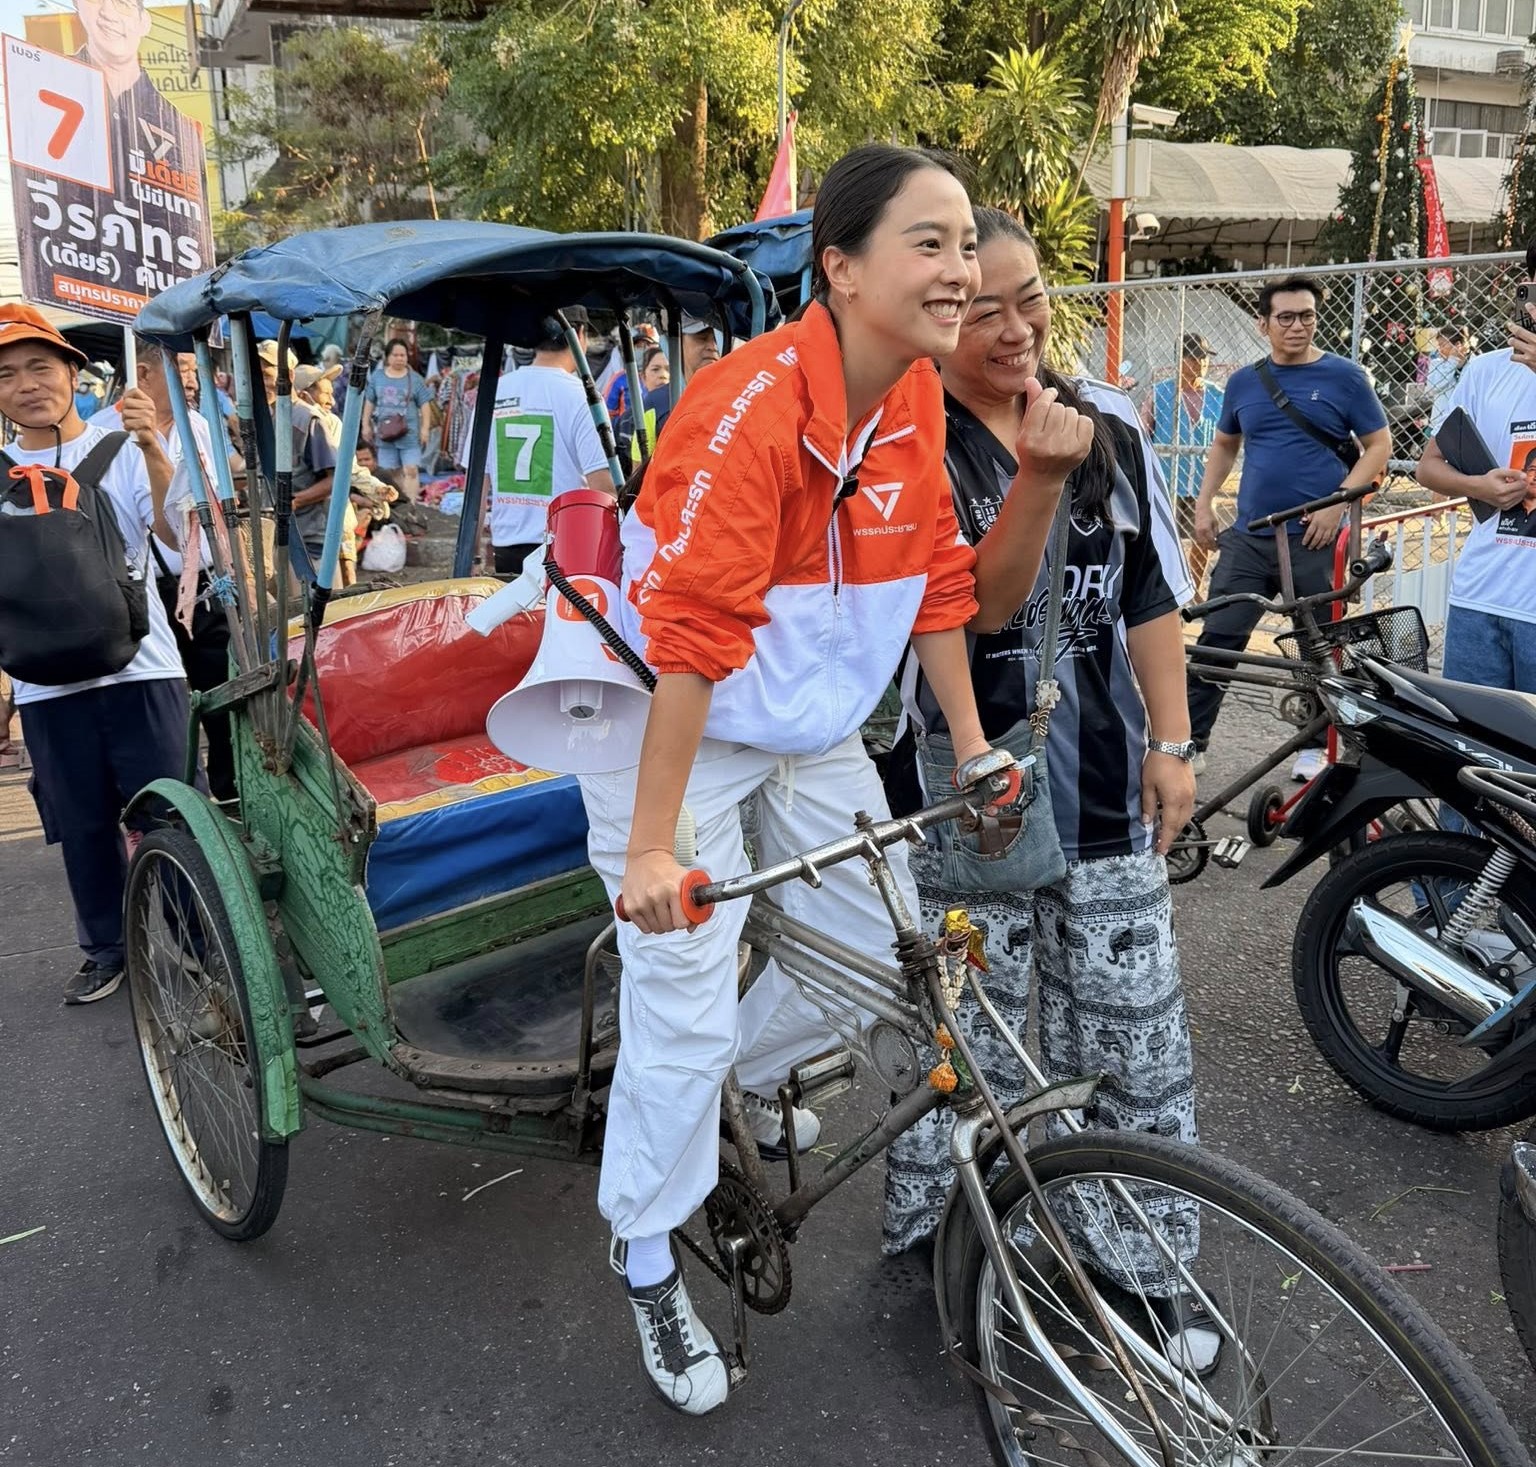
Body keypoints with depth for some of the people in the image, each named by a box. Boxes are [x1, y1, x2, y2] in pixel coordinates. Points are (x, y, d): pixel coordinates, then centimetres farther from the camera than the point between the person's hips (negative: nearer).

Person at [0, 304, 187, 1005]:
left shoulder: (122, 451, -2)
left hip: (139, 670, -3)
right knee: (83, 828, 12)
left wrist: (154, 452, -33)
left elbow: (178, 535, -18)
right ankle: (107, 948, 28)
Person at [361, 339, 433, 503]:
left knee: (411, 470, -9)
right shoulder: (377, 376, 8)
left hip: (410, 434, -2)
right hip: (385, 433, 2)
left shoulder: (415, 379, 1)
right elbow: (369, 402, 13)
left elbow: (424, 405, 2)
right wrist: (366, 425, 11)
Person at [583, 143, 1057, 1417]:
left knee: (882, 941, 12)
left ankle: (756, 1078, 43)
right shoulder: (752, 405, -26)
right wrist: (651, 841, -27)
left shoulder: (918, 397, -3)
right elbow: (692, 638, -28)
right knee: (683, 1012, -2)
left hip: (813, 729, 7)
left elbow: (935, 578, 5)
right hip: (673, 725, -7)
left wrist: (971, 742, 7)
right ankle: (649, 1264, 22)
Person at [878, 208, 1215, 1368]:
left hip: (1105, 783, 4)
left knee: (1138, 1036, 10)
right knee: (972, 1045, 6)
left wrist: (1171, 741, 6)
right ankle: (936, 1253, 27)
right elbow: (980, 607, -16)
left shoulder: (1110, 423, 7)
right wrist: (1038, 479, -30)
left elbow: (1152, 594, 10)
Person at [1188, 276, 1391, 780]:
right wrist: (1204, 503, 10)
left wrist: (1337, 502, -13)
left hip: (1315, 539, -2)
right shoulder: (1243, 381, 9)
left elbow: (1378, 446, 0)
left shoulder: (1343, 376, -1)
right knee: (1216, 641, -2)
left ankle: (1313, 746, 21)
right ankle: (1191, 743, 4)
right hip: (1248, 536, 3)